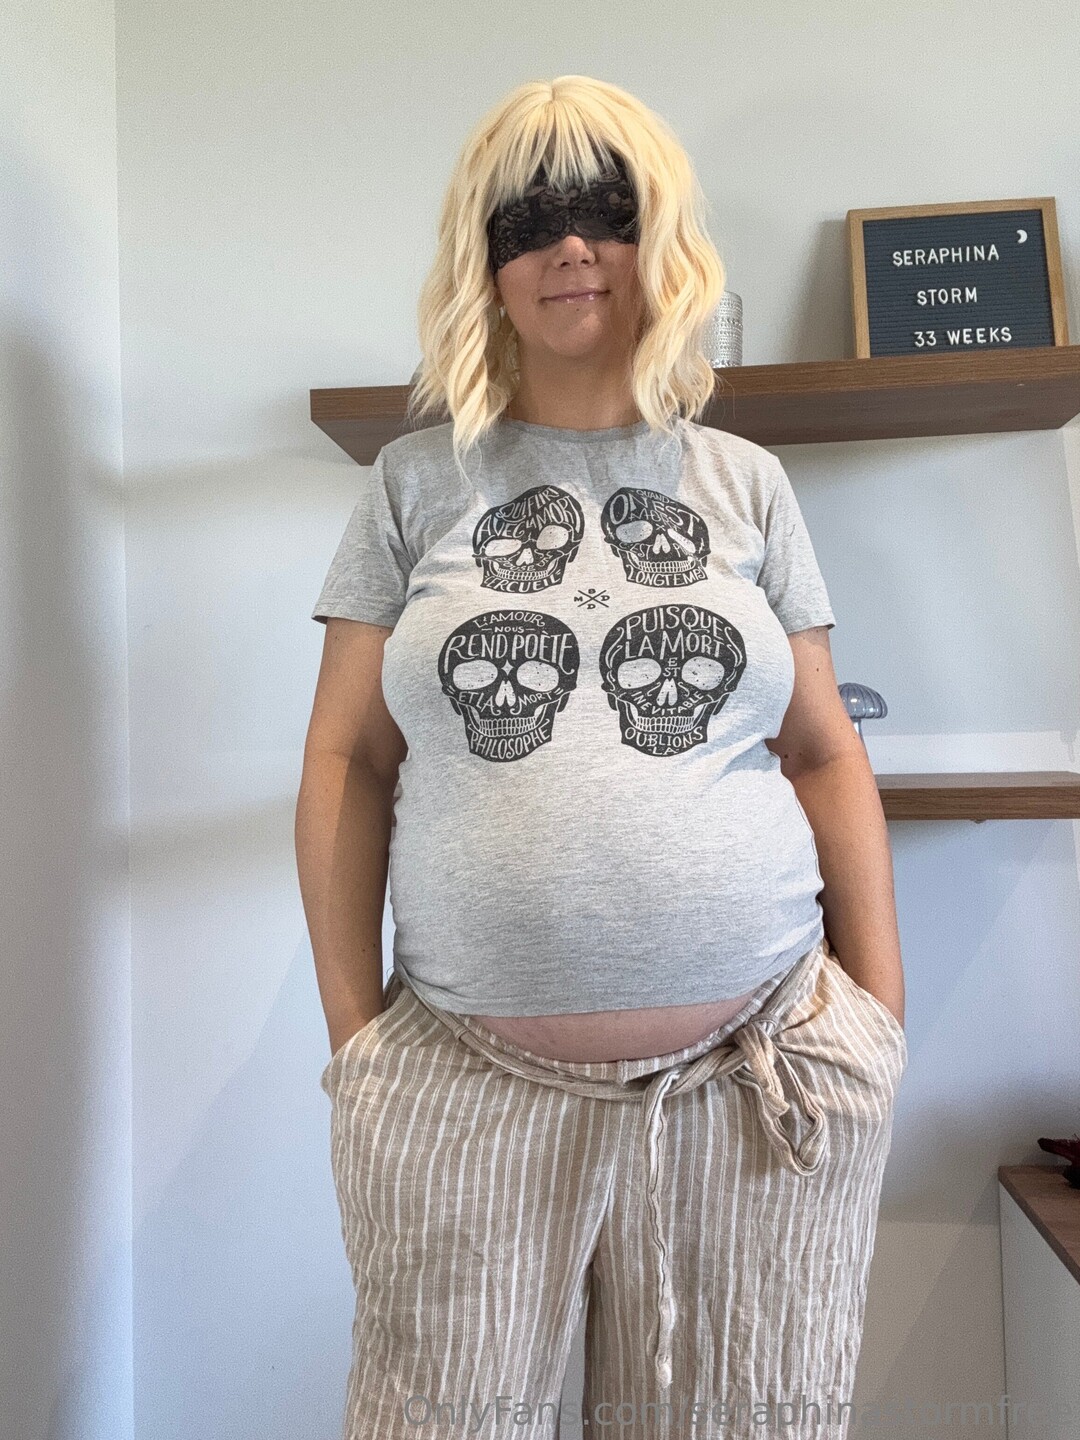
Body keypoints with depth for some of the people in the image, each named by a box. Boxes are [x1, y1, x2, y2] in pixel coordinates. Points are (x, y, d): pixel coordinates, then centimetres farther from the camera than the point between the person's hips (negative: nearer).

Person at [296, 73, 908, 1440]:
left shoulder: (744, 481, 8)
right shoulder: (415, 482, 5)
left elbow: (826, 755, 8)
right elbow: (348, 763, 3)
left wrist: (880, 1009, 5)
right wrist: (350, 1024, 0)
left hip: (757, 1070, 2)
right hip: (467, 1081, 0)